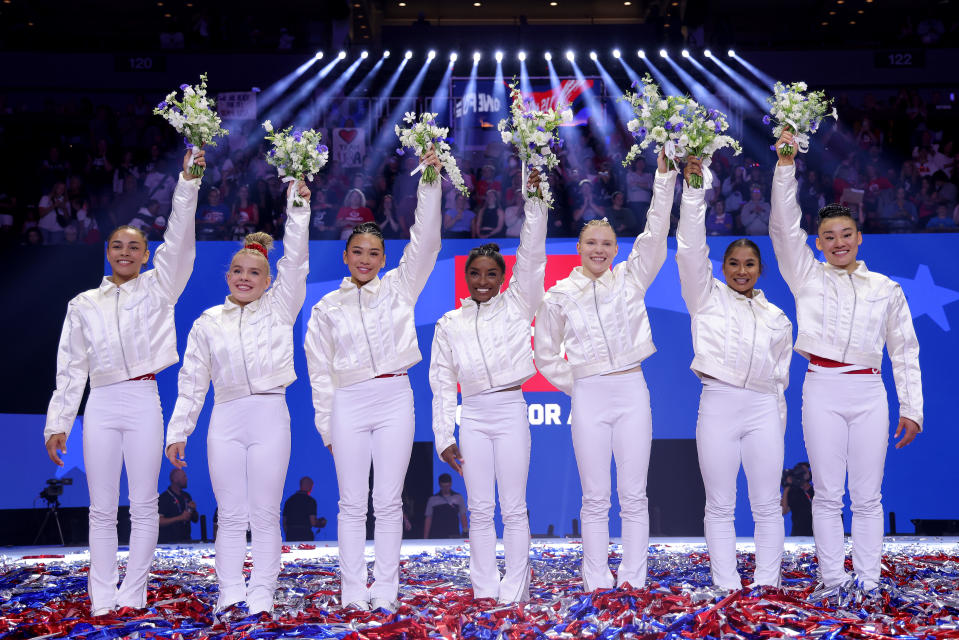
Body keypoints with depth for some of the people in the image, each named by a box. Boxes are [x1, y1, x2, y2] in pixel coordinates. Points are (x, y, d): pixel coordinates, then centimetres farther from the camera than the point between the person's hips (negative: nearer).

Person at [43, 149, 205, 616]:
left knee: (143, 506, 0)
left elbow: (179, 239, -5)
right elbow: (71, 367, 12)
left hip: (142, 400, -2)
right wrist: (58, 422, 6)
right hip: (100, 403, 2)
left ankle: (133, 595, 7)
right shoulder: (84, 305, 13)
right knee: (102, 509, 3)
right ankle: (102, 597, 7)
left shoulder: (157, 288, 8)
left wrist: (188, 180, -16)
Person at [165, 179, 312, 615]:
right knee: (230, 514, 3)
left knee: (265, 513, 1)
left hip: (270, 418, -1)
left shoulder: (279, 309, 9)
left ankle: (261, 596, 5)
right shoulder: (207, 323, 11)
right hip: (225, 419, 1)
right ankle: (230, 594, 8)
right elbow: (192, 381, 12)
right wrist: (178, 431, 8)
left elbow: (295, 262, -2)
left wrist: (297, 210, -9)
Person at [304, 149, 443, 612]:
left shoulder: (398, 288, 10)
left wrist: (430, 180, -6)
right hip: (348, 402, 0)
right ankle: (353, 592, 6)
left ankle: (385, 591, 7)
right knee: (352, 504, 2)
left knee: (389, 501, 2)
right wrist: (326, 425, 4)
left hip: (394, 398, 0)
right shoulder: (327, 308, 9)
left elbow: (425, 242, 1)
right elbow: (320, 370, 9)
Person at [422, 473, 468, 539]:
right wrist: (425, 538, 3)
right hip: (436, 536, 0)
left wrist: (465, 532, 2)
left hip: (454, 536, 1)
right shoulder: (432, 499, 8)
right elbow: (428, 519, 8)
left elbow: (463, 516, 11)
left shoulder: (458, 497, 10)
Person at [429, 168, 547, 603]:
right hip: (473, 417, 2)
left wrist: (535, 201, -16)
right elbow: (443, 384, 9)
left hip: (511, 410, -2)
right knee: (480, 510, 5)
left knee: (513, 509, 1)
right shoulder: (449, 324, 8)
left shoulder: (516, 305, 4)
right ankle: (485, 590, 11)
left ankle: (514, 591, 7)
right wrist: (443, 437, 4)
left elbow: (531, 255, -7)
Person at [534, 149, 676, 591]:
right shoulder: (559, 295, 4)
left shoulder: (630, 279, 6)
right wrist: (574, 386, 4)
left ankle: (633, 580, 9)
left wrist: (664, 174, -12)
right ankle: (596, 583, 9)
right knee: (595, 498, 3)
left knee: (633, 495, 3)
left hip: (631, 391, 1)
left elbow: (655, 232, -5)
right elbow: (546, 355, 12)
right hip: (587, 396, -1)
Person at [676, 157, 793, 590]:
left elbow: (780, 375, 19)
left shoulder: (776, 317, 17)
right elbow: (691, 248, -1)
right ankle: (726, 587, 4)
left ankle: (767, 585, 7)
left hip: (764, 407, 2)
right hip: (718, 404, -2)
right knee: (720, 505, 0)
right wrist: (694, 191, -8)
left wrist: (778, 428, 15)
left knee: (767, 504, 1)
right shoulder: (708, 296, 11)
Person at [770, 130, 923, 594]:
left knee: (868, 495, 1)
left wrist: (911, 409, 6)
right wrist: (786, 165, -10)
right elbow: (784, 225, -1)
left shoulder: (886, 289, 12)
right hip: (823, 388, -1)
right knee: (827, 494, 0)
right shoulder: (808, 276, 9)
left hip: (869, 390, 1)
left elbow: (904, 351, 13)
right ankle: (832, 582, 5)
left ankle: (868, 583, 6)